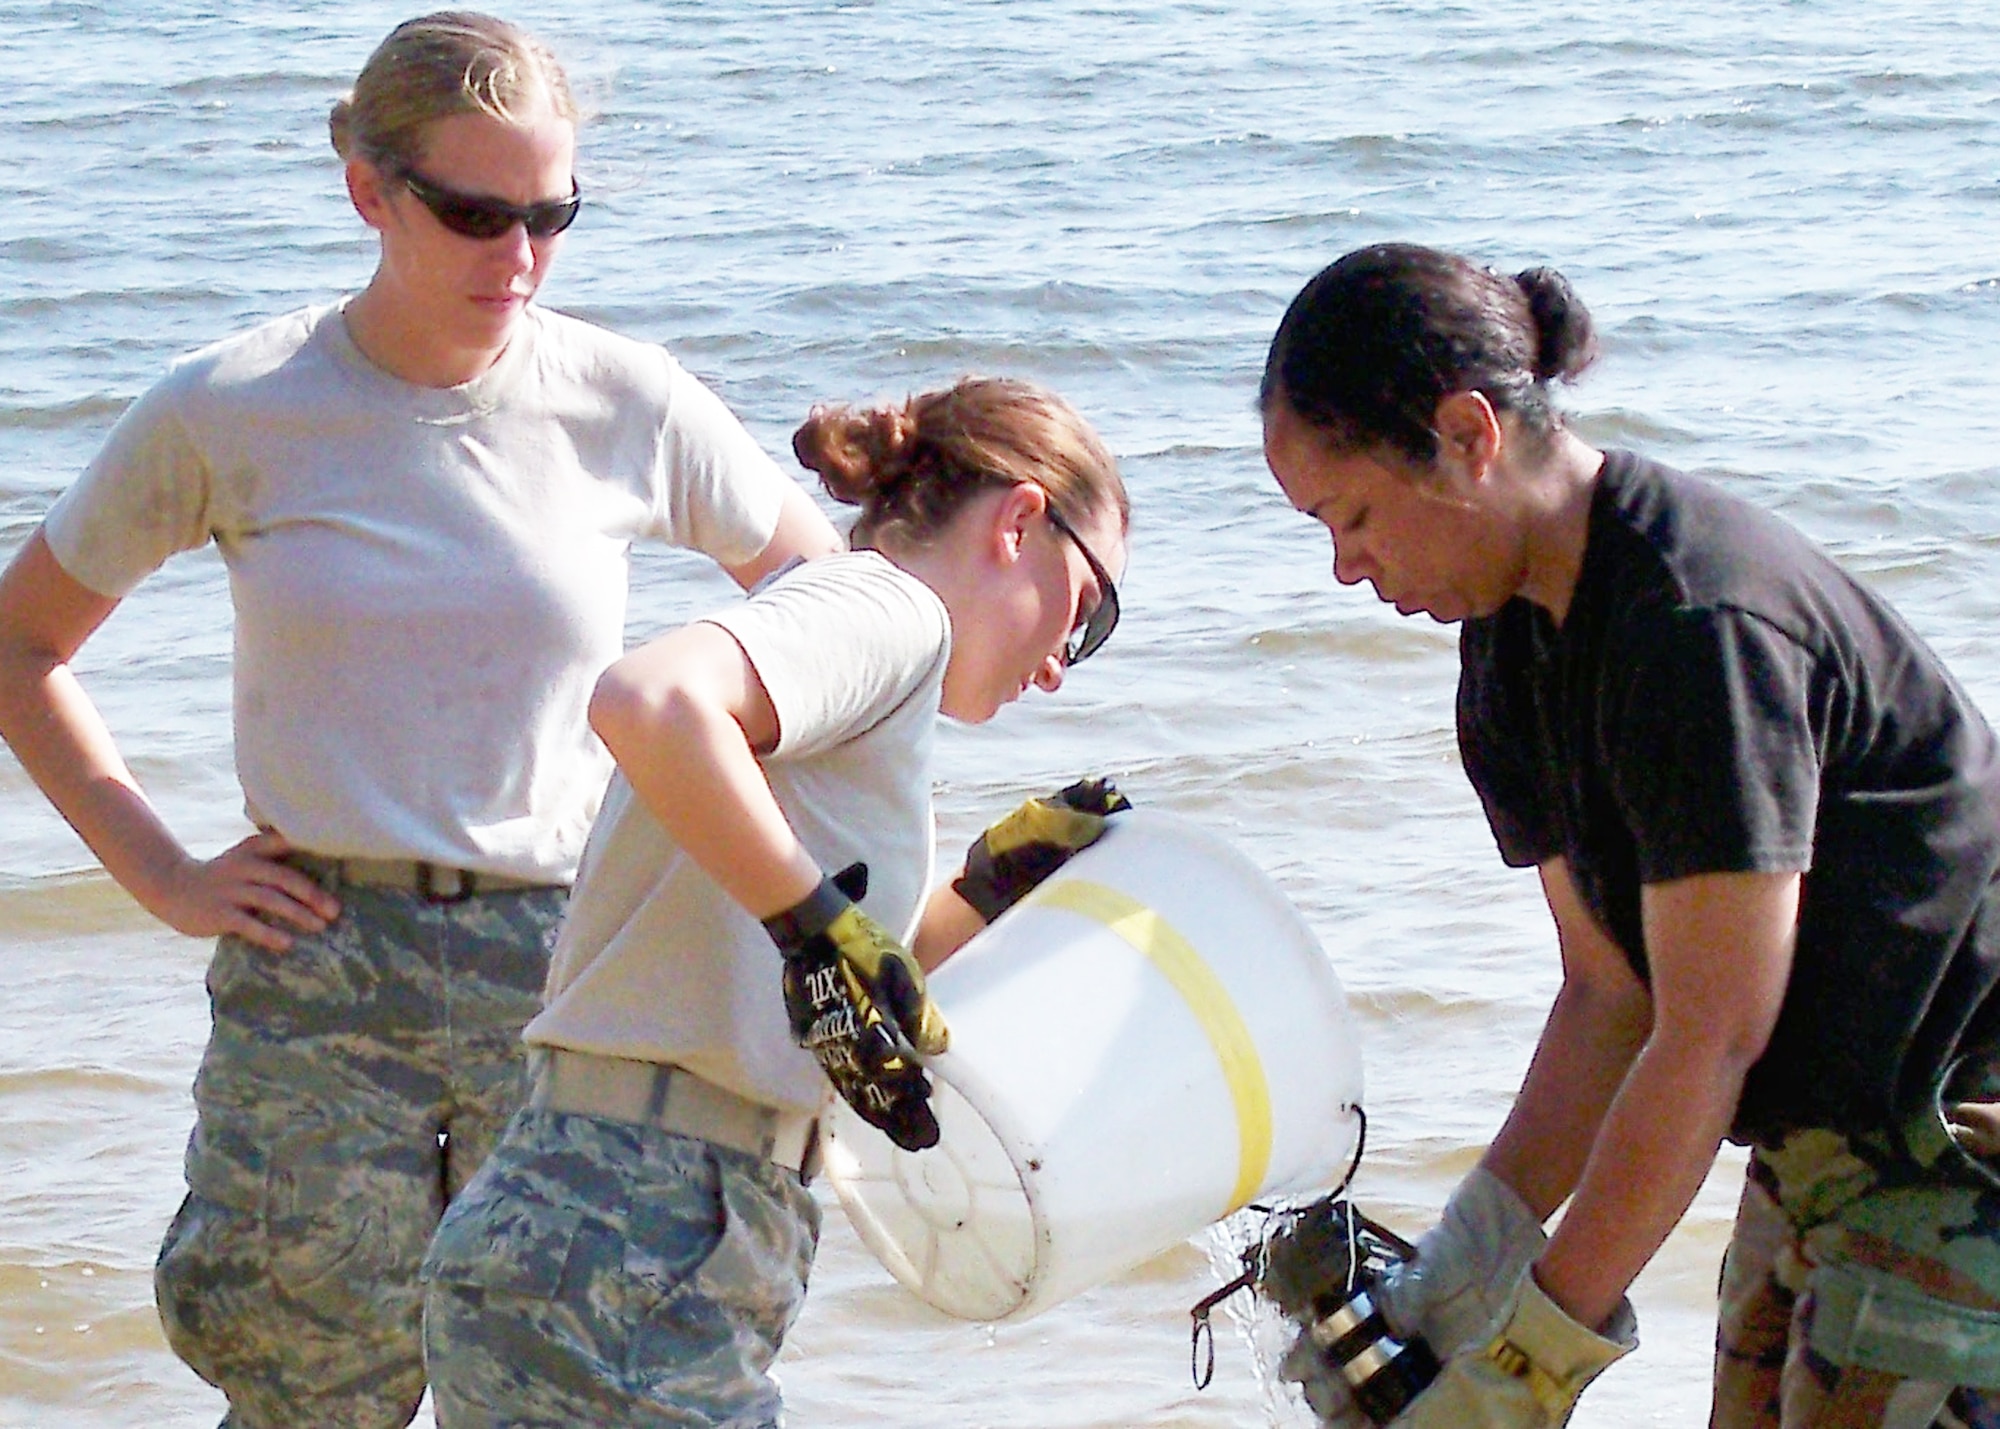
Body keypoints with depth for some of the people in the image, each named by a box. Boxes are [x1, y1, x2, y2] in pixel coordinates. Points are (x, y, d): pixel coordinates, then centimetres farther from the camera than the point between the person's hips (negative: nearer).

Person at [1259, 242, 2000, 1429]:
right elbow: (1613, 990, 3)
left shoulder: (1702, 623, -25)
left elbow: (1710, 1038, -24)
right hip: (1822, 1141, 9)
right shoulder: (1514, 640, 4)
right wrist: (1468, 1264, -8)